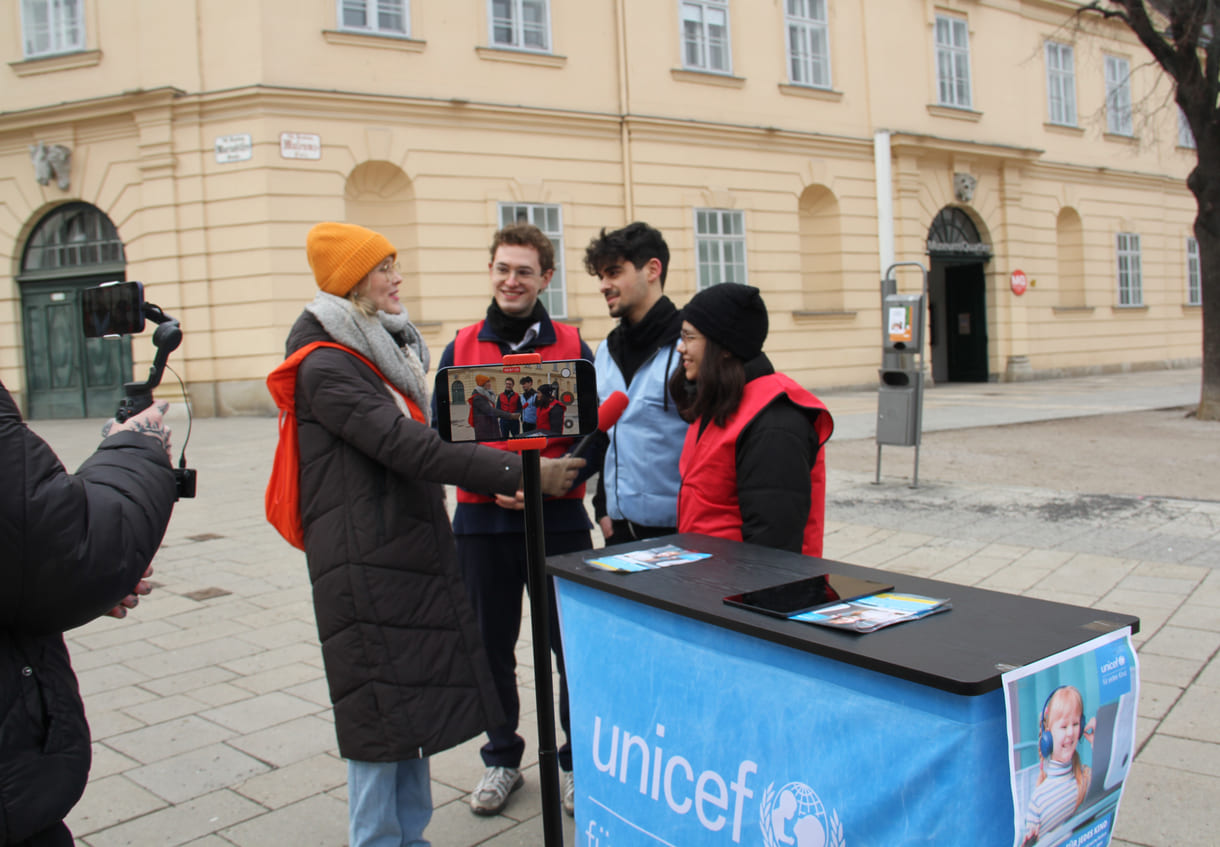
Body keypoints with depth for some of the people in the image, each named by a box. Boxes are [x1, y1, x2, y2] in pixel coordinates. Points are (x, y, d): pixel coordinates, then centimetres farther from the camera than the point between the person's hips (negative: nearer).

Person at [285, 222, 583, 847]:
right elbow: (413, 449, -24)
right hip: (367, 565, -9)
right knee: (380, 714, 0)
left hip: (414, 553, 9)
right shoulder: (326, 367, -15)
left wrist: (490, 480, 8)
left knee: (415, 708, 15)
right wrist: (522, 473, -24)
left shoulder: (390, 348, 15)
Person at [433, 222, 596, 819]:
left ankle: (577, 761, 24)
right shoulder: (461, 348, 5)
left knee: (574, 647, 4)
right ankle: (501, 759, 31)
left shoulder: (571, 346, 1)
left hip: (559, 519, -1)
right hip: (482, 520, 2)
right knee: (491, 647, 12)